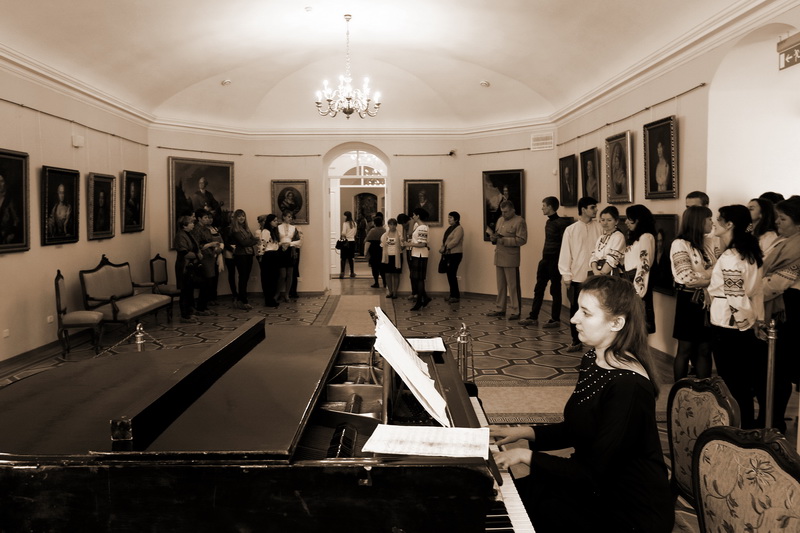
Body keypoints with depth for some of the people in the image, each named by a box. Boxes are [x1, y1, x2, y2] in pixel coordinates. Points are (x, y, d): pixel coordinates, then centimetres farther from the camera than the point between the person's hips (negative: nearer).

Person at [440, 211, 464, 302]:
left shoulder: (459, 228, -9)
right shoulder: (449, 228, 19)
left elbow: (455, 241, -19)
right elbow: (444, 239, 18)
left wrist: (445, 248, -16)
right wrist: (442, 248, 0)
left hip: (455, 254, -8)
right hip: (448, 254, 8)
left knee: (452, 274, -9)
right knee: (449, 274, 8)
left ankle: (456, 295, -2)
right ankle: (452, 294, 16)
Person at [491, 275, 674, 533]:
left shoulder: (629, 386, -27)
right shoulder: (592, 361, 0)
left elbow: (595, 473, -25)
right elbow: (575, 430, 12)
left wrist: (527, 456, -20)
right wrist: (525, 433, 0)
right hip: (597, 485, 8)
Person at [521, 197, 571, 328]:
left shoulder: (560, 223, -12)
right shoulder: (548, 222, 12)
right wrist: (544, 255, 14)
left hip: (555, 261, -8)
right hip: (545, 260, 8)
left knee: (555, 290, 1)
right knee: (538, 288, 9)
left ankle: (555, 319, 11)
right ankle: (533, 317, 15)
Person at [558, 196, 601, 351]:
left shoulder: (599, 228, 2)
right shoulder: (571, 230, 1)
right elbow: (565, 254, 0)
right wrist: (566, 275, -4)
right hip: (576, 277, 0)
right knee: (575, 309, 9)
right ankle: (576, 341, 20)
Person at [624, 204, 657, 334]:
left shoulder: (646, 237, -11)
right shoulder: (635, 236, 19)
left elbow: (644, 265, -16)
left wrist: (637, 289, -18)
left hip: (638, 280, -9)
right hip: (631, 280, 9)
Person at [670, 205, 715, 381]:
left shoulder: (706, 244, 12)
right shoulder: (680, 244, -11)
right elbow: (688, 279, -19)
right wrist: (711, 278, -11)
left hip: (707, 302, 6)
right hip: (690, 302, -6)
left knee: (705, 350, 10)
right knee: (686, 350, 5)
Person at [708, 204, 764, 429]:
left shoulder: (730, 257, -19)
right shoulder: (750, 252, 8)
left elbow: (736, 298, -21)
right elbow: (754, 291, 11)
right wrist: (754, 318, 14)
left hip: (727, 326, -9)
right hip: (746, 326, 9)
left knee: (732, 381, 3)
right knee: (746, 379, 17)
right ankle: (748, 424, 29)